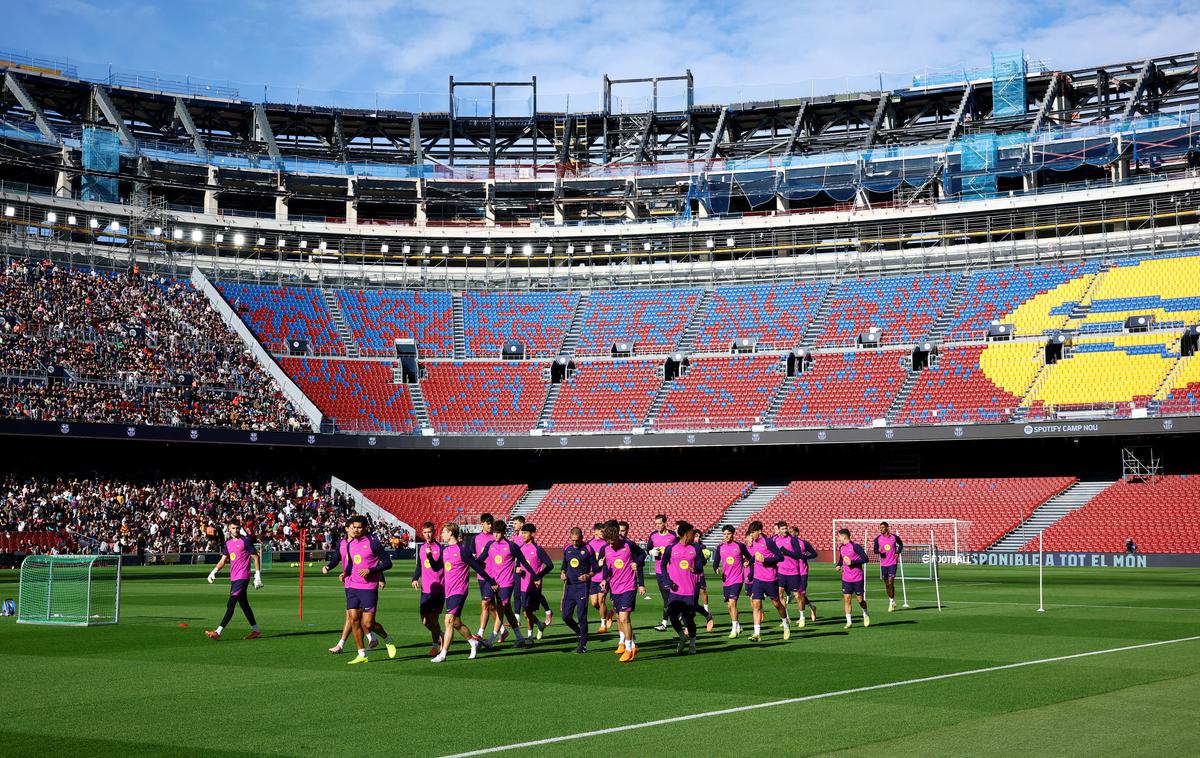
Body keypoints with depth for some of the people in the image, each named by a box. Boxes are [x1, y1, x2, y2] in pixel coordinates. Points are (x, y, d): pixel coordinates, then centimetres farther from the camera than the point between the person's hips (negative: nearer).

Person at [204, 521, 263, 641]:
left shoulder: (246, 540, -7)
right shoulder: (228, 543, 13)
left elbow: (256, 557, -5)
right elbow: (223, 560, 14)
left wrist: (257, 576, -9)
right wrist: (214, 571, -3)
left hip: (242, 577, -8)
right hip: (233, 578, 8)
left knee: (230, 605, -12)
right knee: (244, 605, 13)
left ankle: (218, 632, -15)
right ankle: (256, 630, 22)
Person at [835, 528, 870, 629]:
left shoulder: (855, 546, -13)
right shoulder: (841, 548, 8)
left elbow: (865, 559, -15)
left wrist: (852, 562, -22)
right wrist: (838, 565, 5)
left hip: (858, 578, -5)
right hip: (846, 579, 5)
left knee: (860, 599, 3)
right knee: (846, 599, -3)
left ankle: (865, 615, 32)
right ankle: (848, 622, 0)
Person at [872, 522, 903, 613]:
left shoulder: (894, 537, -2)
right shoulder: (878, 539, 0)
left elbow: (901, 544, 17)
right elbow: (875, 550, -4)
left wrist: (898, 553, 1)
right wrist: (878, 551, -28)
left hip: (893, 563, -3)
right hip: (883, 564, 3)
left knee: (891, 582, -13)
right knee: (886, 584, 9)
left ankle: (891, 602, -1)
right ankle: (892, 602, 24)